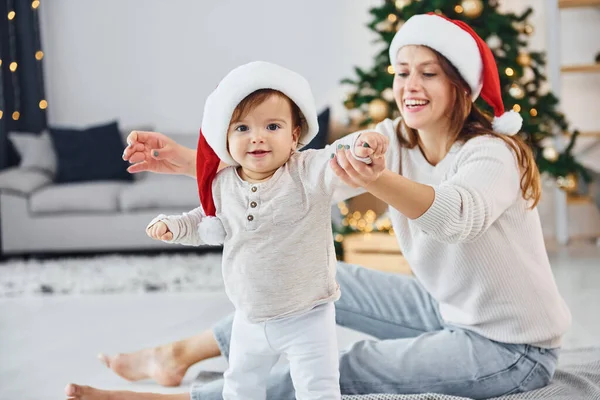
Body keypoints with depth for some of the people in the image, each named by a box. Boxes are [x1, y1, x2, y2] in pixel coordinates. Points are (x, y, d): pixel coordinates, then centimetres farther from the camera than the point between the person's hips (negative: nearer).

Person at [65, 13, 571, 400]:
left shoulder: (494, 154, -24)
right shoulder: (392, 141, -4)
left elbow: (457, 214, -46)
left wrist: (380, 182, -66)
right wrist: (189, 161, -24)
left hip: (513, 349, -7)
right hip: (450, 311, 7)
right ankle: (179, 354, 18)